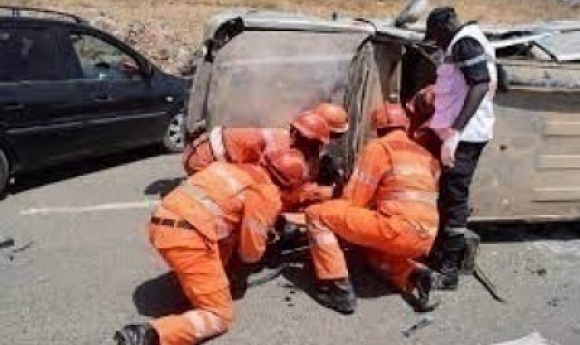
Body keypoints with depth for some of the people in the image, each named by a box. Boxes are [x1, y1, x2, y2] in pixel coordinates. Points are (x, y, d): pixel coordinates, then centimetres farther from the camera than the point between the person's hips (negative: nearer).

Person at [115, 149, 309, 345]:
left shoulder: (238, 168, 22)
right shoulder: (268, 194, 1)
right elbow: (252, 249, 1)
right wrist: (251, 255, 25)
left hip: (160, 224, 8)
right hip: (187, 235, -8)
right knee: (220, 315, 2)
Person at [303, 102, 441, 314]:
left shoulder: (378, 147, 2)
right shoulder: (426, 156, 22)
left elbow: (353, 200, 0)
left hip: (398, 231, -8)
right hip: (425, 240, 8)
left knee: (317, 214, 2)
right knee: (372, 246, 38)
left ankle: (338, 290, -4)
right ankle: (412, 277, 10)